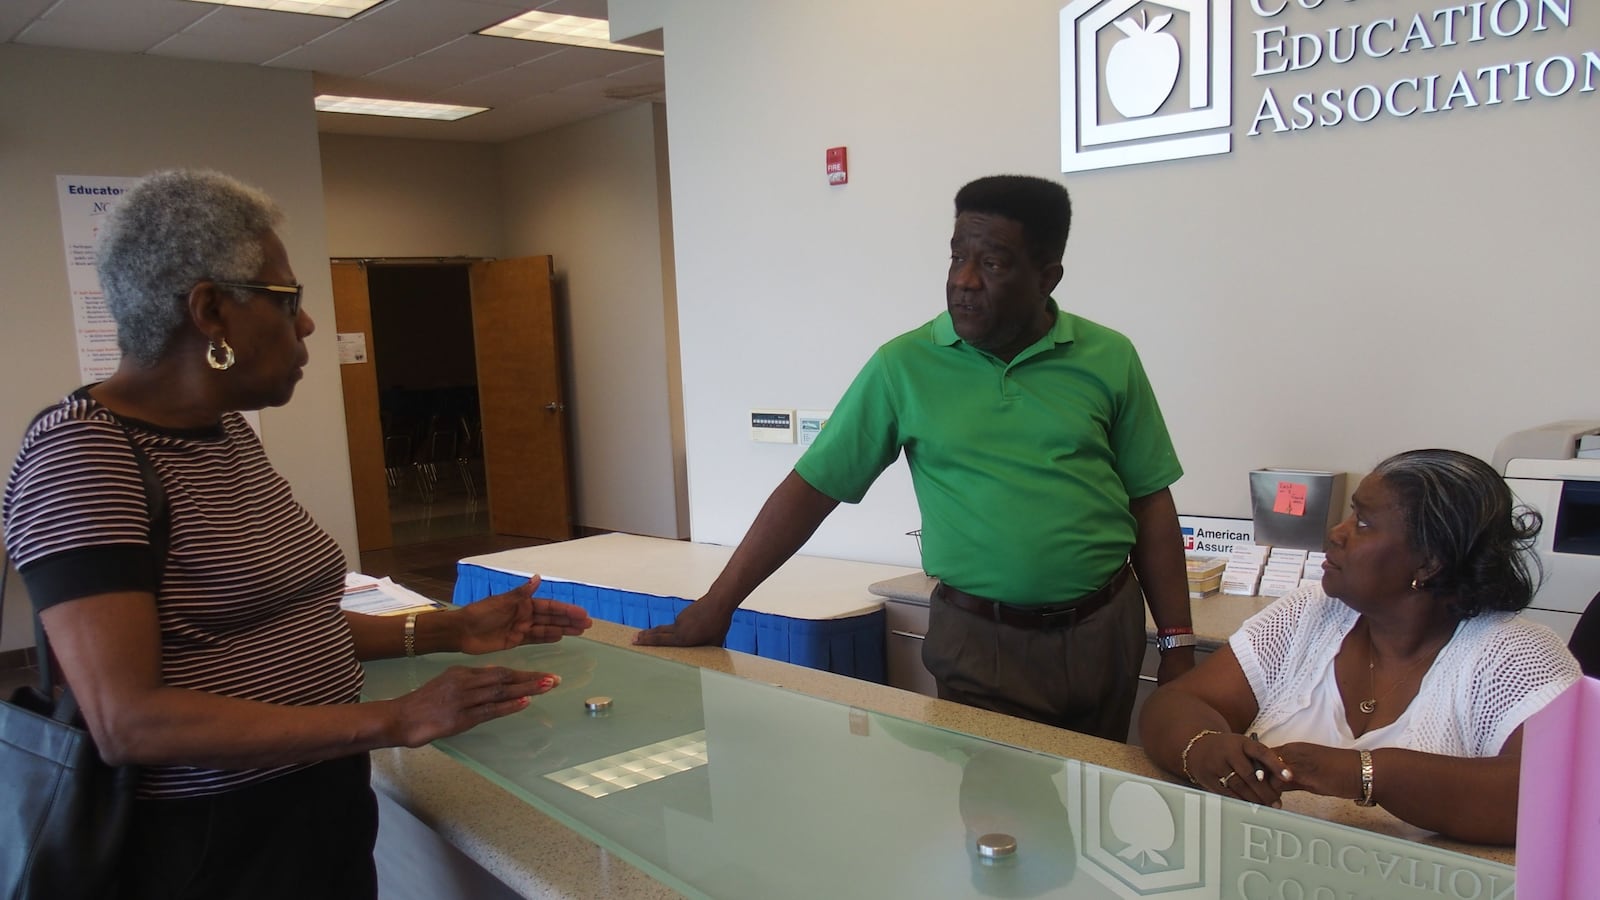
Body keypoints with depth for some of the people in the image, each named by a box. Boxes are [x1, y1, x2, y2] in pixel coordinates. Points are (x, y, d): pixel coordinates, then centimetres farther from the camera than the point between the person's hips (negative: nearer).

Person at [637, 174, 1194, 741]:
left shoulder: (1109, 359, 0)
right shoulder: (904, 366, -4)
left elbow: (1150, 503, 5)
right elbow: (812, 487, -3)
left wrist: (1178, 647, 2)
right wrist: (716, 606, -6)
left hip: (1106, 630, 2)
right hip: (982, 644, -2)